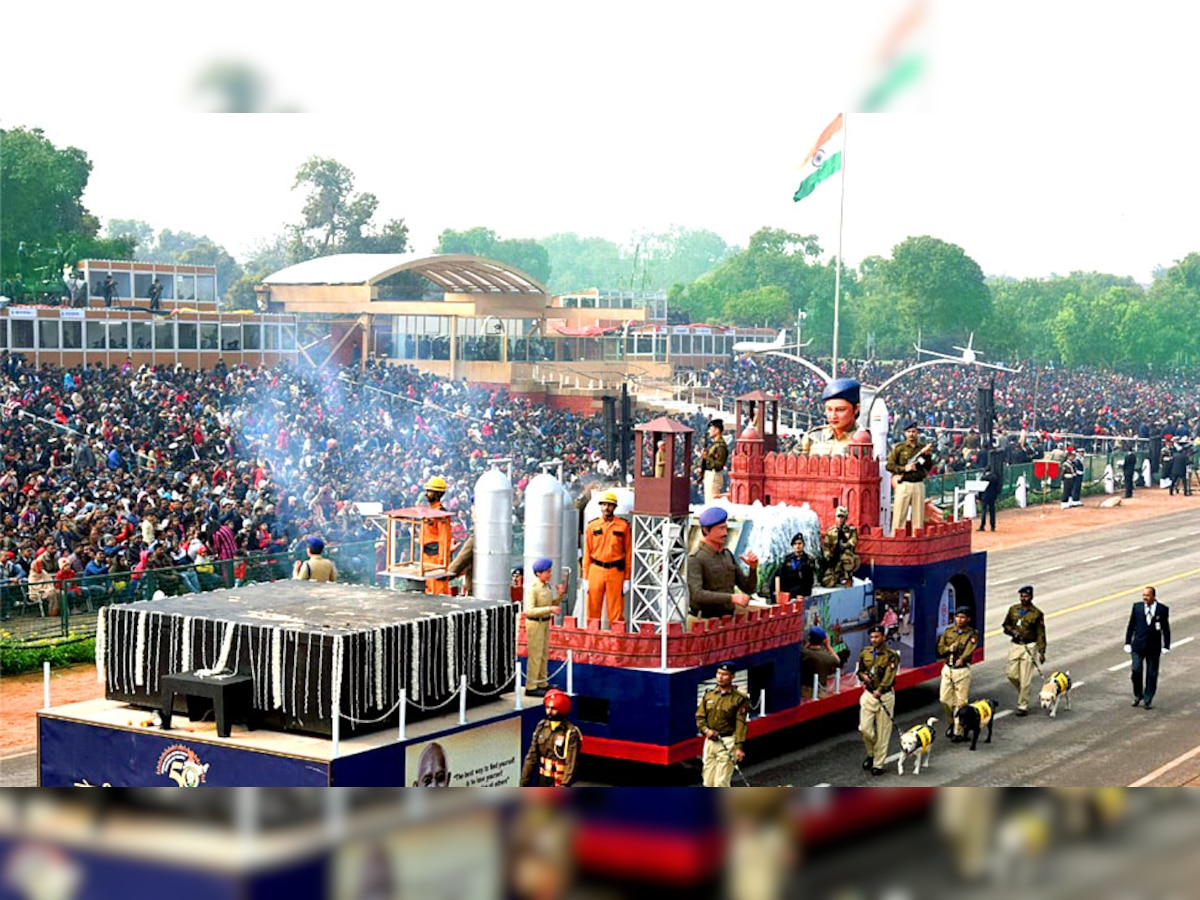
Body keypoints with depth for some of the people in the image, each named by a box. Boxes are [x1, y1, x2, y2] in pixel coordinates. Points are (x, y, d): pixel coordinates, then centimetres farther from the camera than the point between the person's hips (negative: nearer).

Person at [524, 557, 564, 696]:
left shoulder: (547, 586, 5)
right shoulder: (533, 589, -19)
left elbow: (552, 605, 15)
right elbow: (529, 610, -27)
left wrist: (560, 595, -2)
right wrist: (549, 609, -29)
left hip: (545, 622, 8)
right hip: (535, 623, -8)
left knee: (544, 654, 16)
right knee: (535, 655, -3)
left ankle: (542, 684, 27)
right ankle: (530, 687, 5)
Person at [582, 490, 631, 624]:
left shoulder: (623, 526, 3)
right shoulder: (592, 526, 8)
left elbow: (628, 553, 3)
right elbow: (587, 553, 9)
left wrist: (627, 579, 0)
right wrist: (586, 578, 4)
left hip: (616, 572, -2)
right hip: (596, 570, 2)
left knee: (616, 611, -1)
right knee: (593, 610, 3)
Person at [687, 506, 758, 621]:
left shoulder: (727, 555, 14)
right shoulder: (695, 559, -7)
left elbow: (749, 589, 16)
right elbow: (696, 594, -20)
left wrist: (753, 568, -3)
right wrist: (731, 598, -26)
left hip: (728, 619, 7)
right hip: (705, 620, -7)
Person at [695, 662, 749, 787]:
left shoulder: (739, 698, -6)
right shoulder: (709, 694, 8)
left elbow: (740, 725, -11)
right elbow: (699, 716, 11)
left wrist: (739, 746, -18)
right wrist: (705, 730, -8)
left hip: (727, 742, -5)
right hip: (710, 741, 5)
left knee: (721, 783, -8)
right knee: (708, 782, 9)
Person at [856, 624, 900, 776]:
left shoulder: (891, 655, -9)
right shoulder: (865, 653, 6)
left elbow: (889, 675, -21)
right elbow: (859, 670, 20)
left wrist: (879, 690, -36)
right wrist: (863, 676, -4)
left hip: (885, 696, -4)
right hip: (868, 694, 4)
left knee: (883, 732, 1)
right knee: (864, 728, -3)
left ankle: (878, 764, 10)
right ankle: (871, 754, 23)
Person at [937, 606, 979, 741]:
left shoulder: (972, 634, -4)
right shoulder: (948, 632, 10)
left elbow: (969, 649, -21)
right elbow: (940, 649, 7)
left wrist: (961, 659, -39)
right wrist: (949, 648, -14)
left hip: (962, 670, -4)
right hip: (947, 668, 4)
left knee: (960, 701, -4)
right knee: (944, 699, 6)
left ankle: (958, 731, 2)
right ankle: (951, 722, 30)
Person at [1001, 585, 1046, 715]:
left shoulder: (1036, 614, -4)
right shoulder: (1013, 609, 7)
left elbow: (1040, 634, -4)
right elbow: (1006, 625, 17)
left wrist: (1041, 652, -9)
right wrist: (1012, 631, -6)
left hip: (1029, 647, -4)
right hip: (1015, 646, 4)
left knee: (1025, 679, -5)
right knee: (1011, 674, 2)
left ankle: (1023, 706, 3)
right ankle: (1023, 693, 30)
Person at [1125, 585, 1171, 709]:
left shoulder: (1162, 609, -4)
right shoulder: (1137, 607, 0)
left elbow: (1166, 629, 1)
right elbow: (1131, 626, 5)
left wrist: (1166, 646, -2)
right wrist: (1128, 643, 2)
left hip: (1154, 647, -1)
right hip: (1138, 646, 1)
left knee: (1152, 675, 5)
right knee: (1136, 671, -7)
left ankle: (1148, 700, 18)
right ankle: (1138, 695, 16)